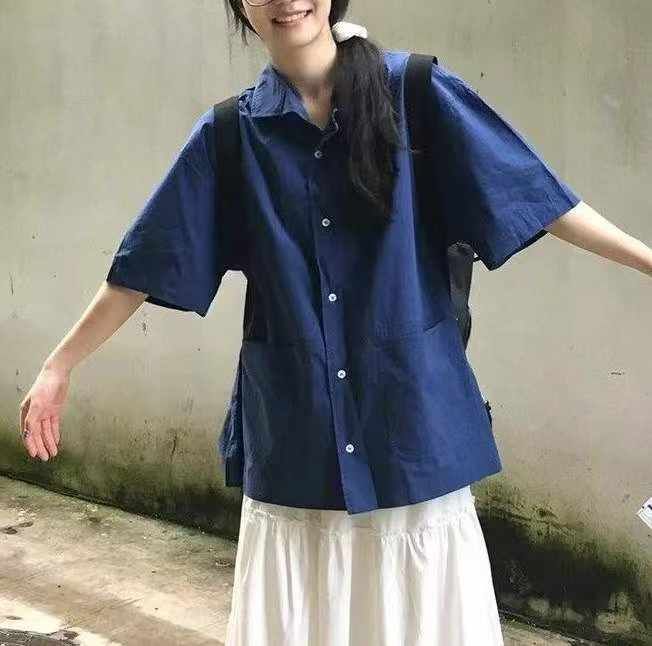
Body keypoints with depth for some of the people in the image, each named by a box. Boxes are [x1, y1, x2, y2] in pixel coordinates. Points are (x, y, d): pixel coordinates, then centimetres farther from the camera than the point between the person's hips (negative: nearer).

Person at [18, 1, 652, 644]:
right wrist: (58, 366, 8)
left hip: (411, 416, -1)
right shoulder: (228, 135, 2)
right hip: (292, 436, 2)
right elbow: (143, 268, 6)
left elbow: (533, 195, -1)